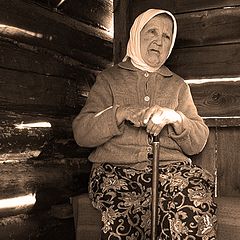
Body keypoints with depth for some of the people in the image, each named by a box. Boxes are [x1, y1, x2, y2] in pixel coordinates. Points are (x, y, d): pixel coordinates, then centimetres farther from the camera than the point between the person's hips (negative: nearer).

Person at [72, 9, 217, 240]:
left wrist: (176, 119, -11)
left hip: (171, 168, 2)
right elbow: (81, 133, 2)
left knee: (194, 200, -33)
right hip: (117, 170, -1)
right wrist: (121, 113, -15)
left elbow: (198, 143, 10)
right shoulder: (109, 78, 13)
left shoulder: (178, 85, 19)